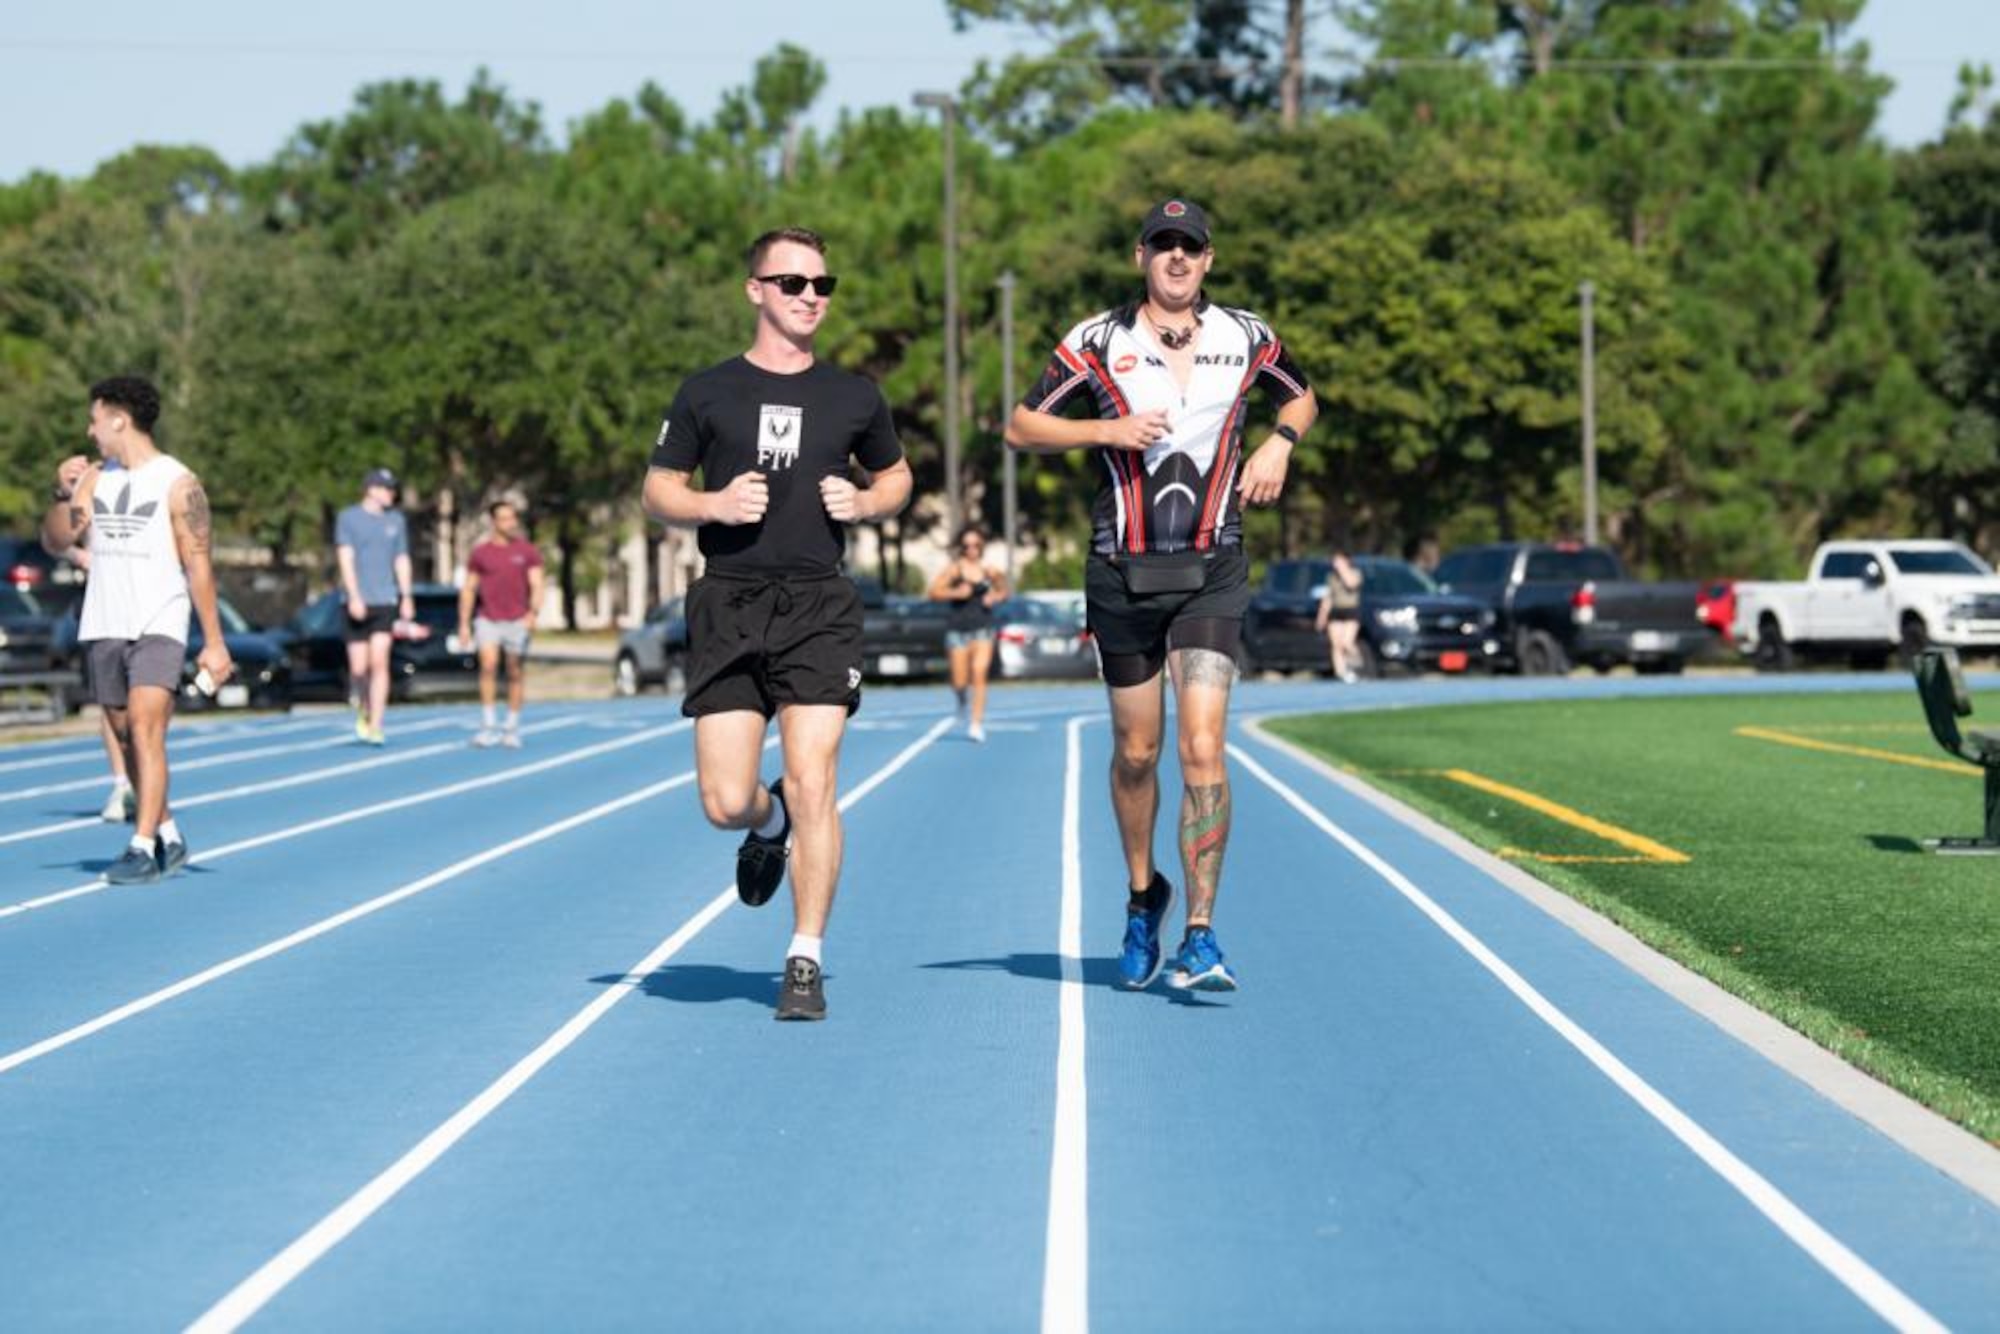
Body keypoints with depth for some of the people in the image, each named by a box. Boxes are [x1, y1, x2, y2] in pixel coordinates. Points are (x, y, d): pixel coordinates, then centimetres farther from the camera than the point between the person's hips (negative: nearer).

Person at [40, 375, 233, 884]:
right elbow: (56, 542, 6)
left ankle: (143, 848, -20)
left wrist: (214, 642, -7)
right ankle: (168, 836, 24)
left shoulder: (178, 484, -7)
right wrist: (63, 495, -12)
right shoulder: (94, 477, 9)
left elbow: (198, 565, -6)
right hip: (102, 628, 6)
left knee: (145, 729, -18)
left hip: (158, 627, -6)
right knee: (125, 737, 11)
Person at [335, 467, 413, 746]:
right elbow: (346, 559, -6)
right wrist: (354, 597, -16)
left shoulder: (396, 520, 12)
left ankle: (375, 726, -12)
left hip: (386, 600, 2)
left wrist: (406, 597, 10)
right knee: (359, 667, -1)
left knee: (379, 662, -11)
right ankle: (362, 710, 28)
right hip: (359, 603, -2)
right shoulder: (349, 518, 1)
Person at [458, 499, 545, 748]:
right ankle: (488, 727, -17)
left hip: (517, 621, 0)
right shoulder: (481, 553, 4)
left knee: (516, 674, 6)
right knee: (488, 665, -19)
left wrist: (533, 613, -20)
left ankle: (512, 729, 18)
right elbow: (468, 589, 10)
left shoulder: (527, 551, 2)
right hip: (488, 620, 0)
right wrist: (464, 623, 5)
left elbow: (536, 586, -3)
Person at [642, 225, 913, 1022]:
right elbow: (658, 491, 11)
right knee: (724, 801, -5)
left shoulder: (854, 397, 11)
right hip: (728, 605, 0)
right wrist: (714, 504, -9)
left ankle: (806, 962, -2)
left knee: (812, 782, -12)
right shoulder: (708, 393, 7)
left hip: (819, 606, 0)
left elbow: (897, 477, 24)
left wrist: (864, 502, 2)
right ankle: (770, 826, 34)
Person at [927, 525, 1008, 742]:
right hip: (958, 629, -1)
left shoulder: (989, 571, 5)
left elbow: (1003, 591, 19)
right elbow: (934, 592, -6)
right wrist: (955, 593, -19)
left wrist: (995, 597, -2)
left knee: (979, 674, -15)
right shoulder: (954, 569, -2)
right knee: (960, 682, 2)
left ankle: (977, 723, -12)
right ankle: (961, 699, 39)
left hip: (983, 628, 1)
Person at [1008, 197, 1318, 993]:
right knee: (1136, 753, 10)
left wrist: (1279, 443, 1)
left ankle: (1200, 936, -12)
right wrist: (1108, 429, -13)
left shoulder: (1245, 338, 4)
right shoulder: (1097, 343, -1)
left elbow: (1301, 397, 23)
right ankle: (1144, 896, 34)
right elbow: (1020, 428, 1)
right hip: (1123, 571, 0)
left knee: (1203, 749, -13)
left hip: (1213, 574, 0)